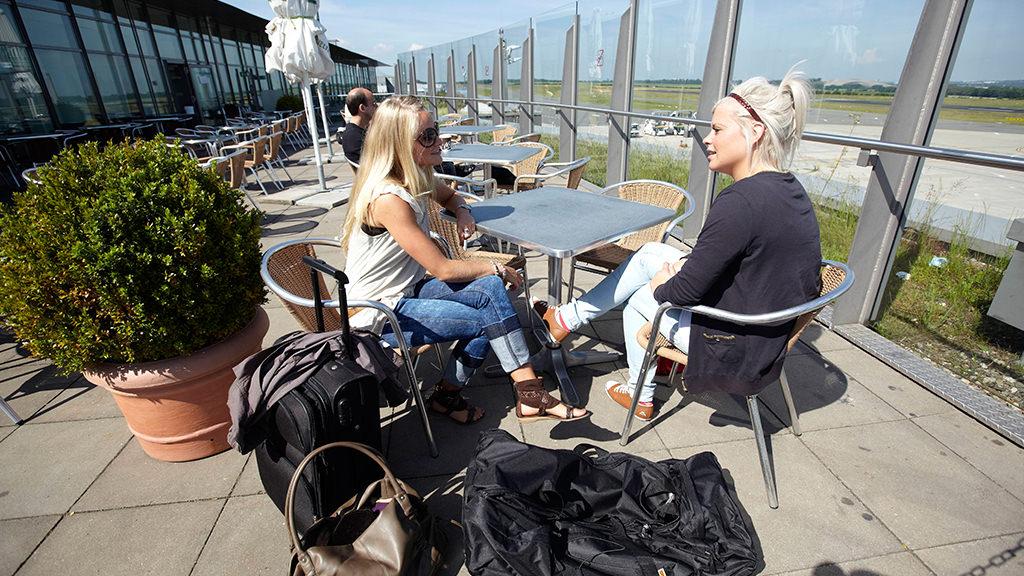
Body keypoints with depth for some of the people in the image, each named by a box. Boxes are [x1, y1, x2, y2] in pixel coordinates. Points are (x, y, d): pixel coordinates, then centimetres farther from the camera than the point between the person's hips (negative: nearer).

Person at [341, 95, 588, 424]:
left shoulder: (417, 179, 2)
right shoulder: (388, 199, -25)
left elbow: (448, 196, 25)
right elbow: (442, 269, -24)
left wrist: (462, 211, 1)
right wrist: (496, 269, -11)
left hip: (408, 288, 8)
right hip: (380, 313, -8)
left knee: (490, 289, -15)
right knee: (487, 320, -17)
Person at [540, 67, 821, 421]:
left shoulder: (741, 202, -28)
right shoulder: (788, 189, 2)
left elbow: (688, 289, -23)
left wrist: (661, 286, -1)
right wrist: (685, 264, 3)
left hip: (737, 350, -9)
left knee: (640, 299, 10)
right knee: (653, 253, 11)